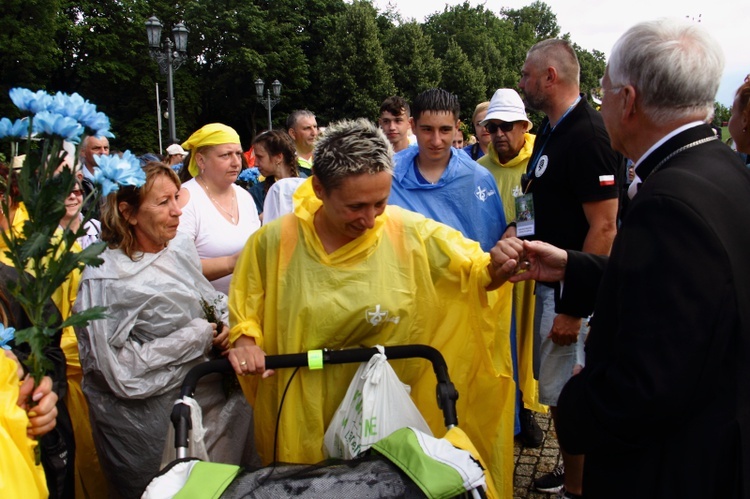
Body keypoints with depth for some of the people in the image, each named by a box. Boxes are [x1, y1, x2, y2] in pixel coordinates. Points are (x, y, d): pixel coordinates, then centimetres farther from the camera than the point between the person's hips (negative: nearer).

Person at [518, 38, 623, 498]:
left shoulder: (589, 136, -19)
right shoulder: (550, 131, 11)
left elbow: (604, 227, -23)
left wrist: (573, 307, -23)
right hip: (552, 278, 10)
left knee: (566, 392, 1)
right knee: (556, 386, 20)